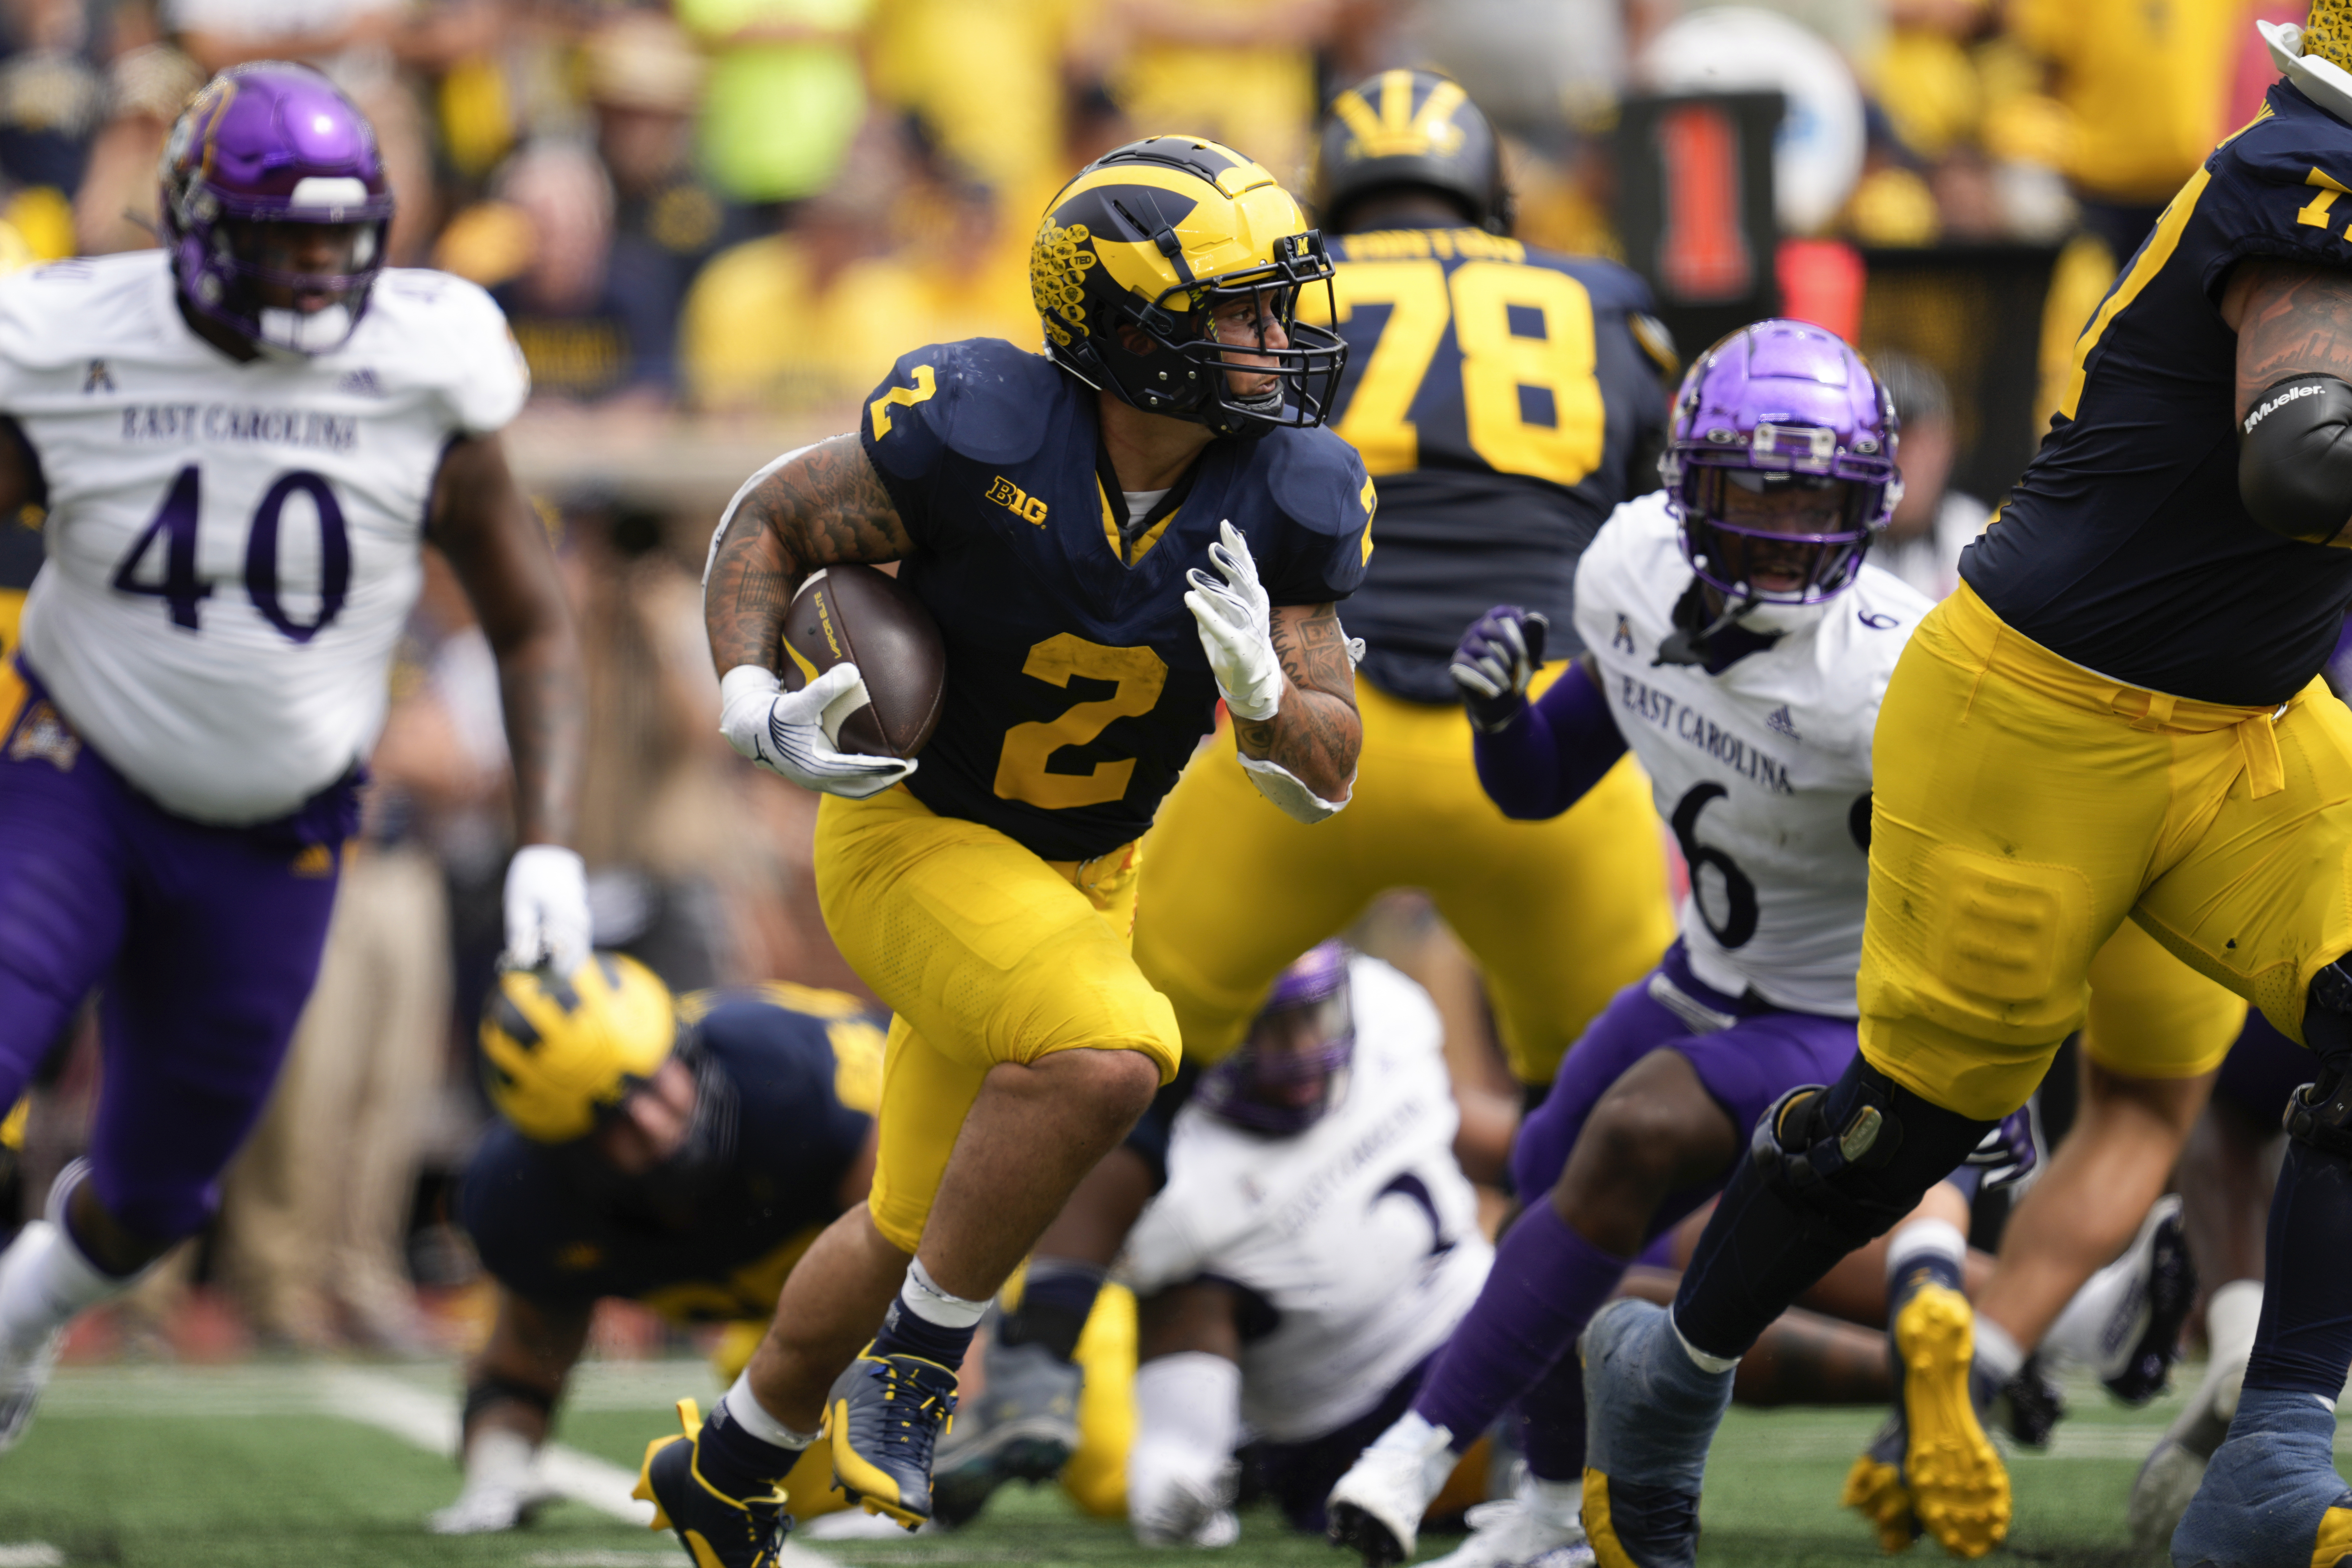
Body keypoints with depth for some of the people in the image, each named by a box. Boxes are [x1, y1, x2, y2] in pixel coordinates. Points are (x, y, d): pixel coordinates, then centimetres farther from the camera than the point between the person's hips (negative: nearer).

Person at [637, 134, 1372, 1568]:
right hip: (914, 840, -6)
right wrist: (760, 711, -23)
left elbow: (1327, 780, -11)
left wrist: (1261, 686, -32)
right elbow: (770, 524, -9)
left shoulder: (1287, 502, -15)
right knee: (1107, 1055, -32)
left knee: (914, 1231, 17)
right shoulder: (974, 435, -26)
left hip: (1083, 877, 6)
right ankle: (911, 1378, -13)